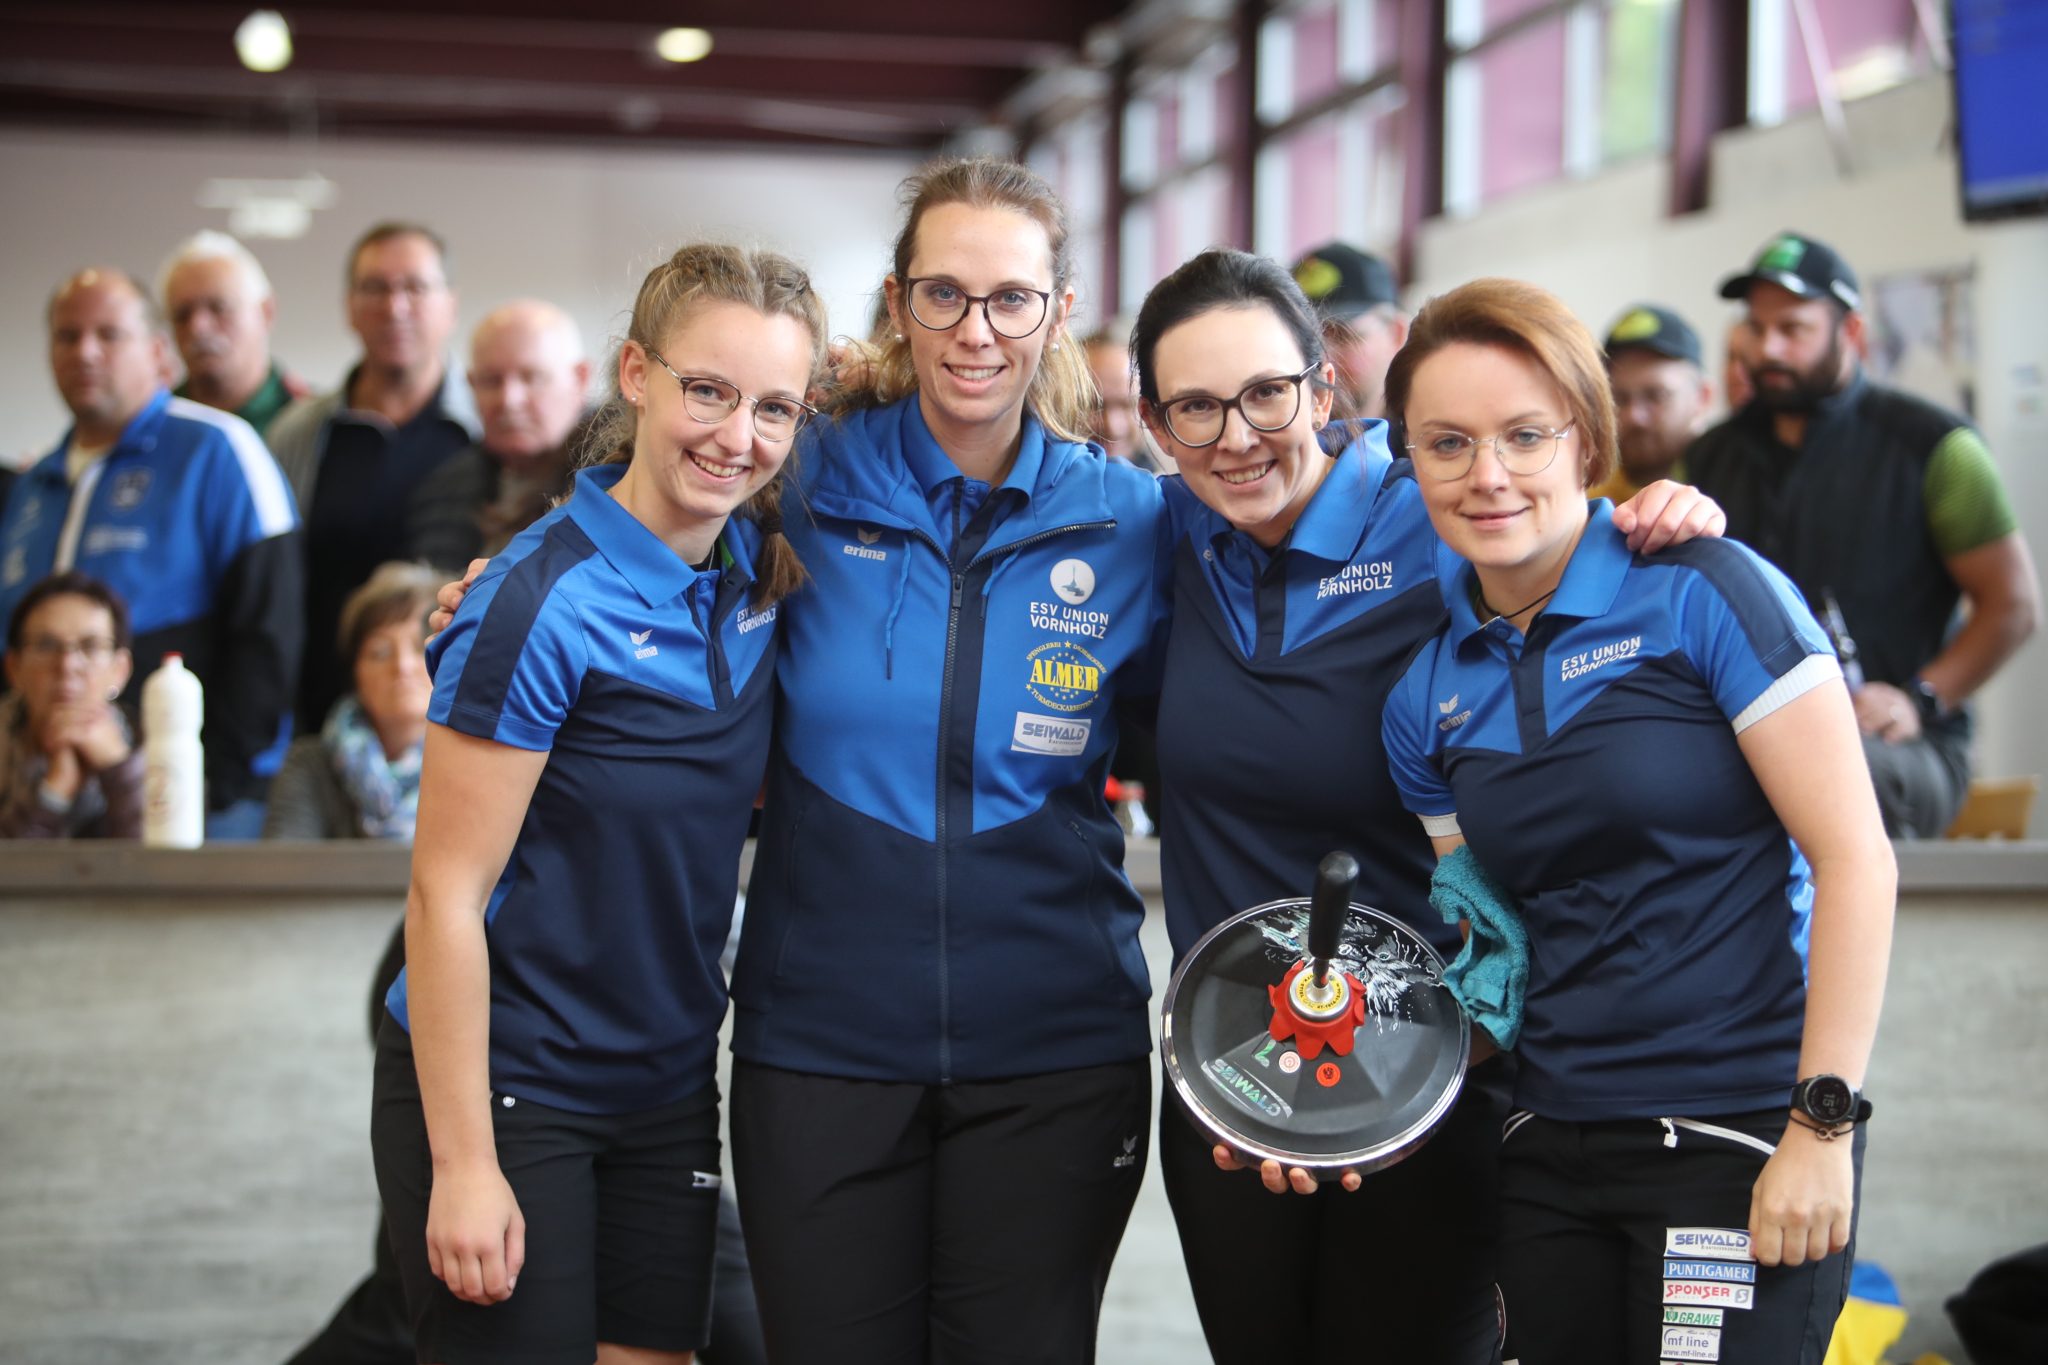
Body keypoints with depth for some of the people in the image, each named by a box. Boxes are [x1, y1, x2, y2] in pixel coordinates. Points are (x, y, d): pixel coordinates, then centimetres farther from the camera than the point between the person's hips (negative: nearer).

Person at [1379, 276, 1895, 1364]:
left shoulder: (1703, 594, -9)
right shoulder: (1428, 692, 8)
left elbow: (1855, 859, -11)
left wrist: (1823, 1125, -15)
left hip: (1740, 1140, -5)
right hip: (1548, 1146, 5)